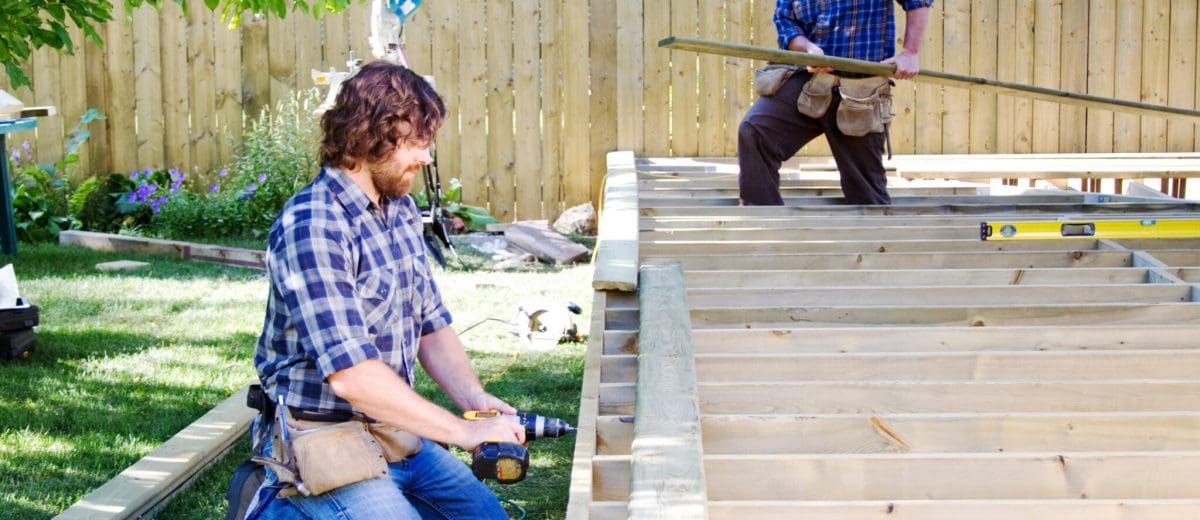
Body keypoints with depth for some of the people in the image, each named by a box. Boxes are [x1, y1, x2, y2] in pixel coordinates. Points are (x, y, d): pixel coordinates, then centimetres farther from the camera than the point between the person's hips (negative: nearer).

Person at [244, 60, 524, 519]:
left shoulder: (401, 212, 7)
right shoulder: (312, 226, -21)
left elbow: (432, 325, 13)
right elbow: (350, 374, -28)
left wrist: (473, 398, -7)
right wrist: (462, 431, -23)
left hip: (396, 432, 9)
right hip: (326, 442, -9)